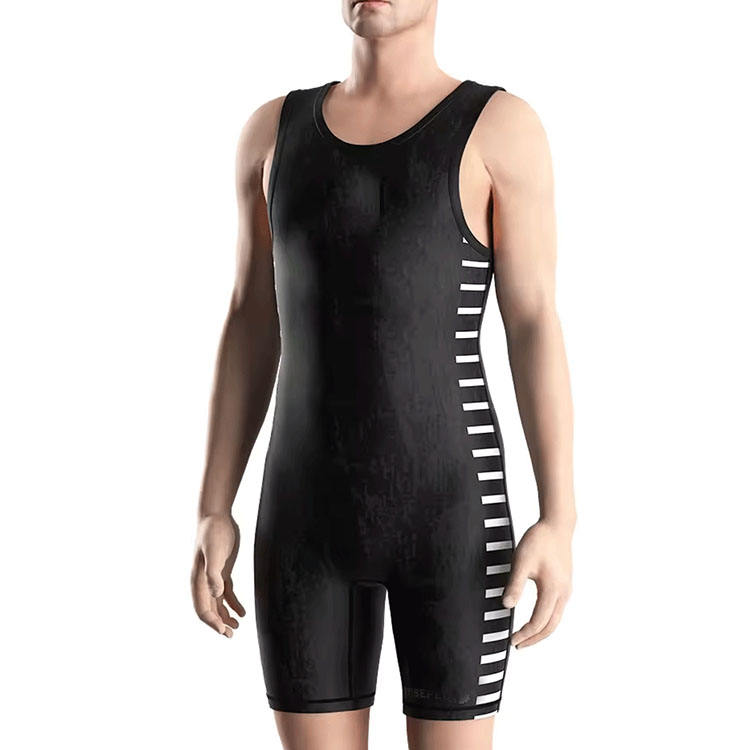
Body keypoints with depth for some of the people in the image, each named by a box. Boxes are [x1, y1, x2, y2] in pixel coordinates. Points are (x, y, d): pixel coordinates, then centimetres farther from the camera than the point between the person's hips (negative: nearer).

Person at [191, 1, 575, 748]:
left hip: (450, 507, -3)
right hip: (312, 511, 3)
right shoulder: (275, 130, 10)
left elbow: (536, 327, -5)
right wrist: (213, 509, 6)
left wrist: (559, 519, -12)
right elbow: (251, 329, 10)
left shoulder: (502, 126, -1)